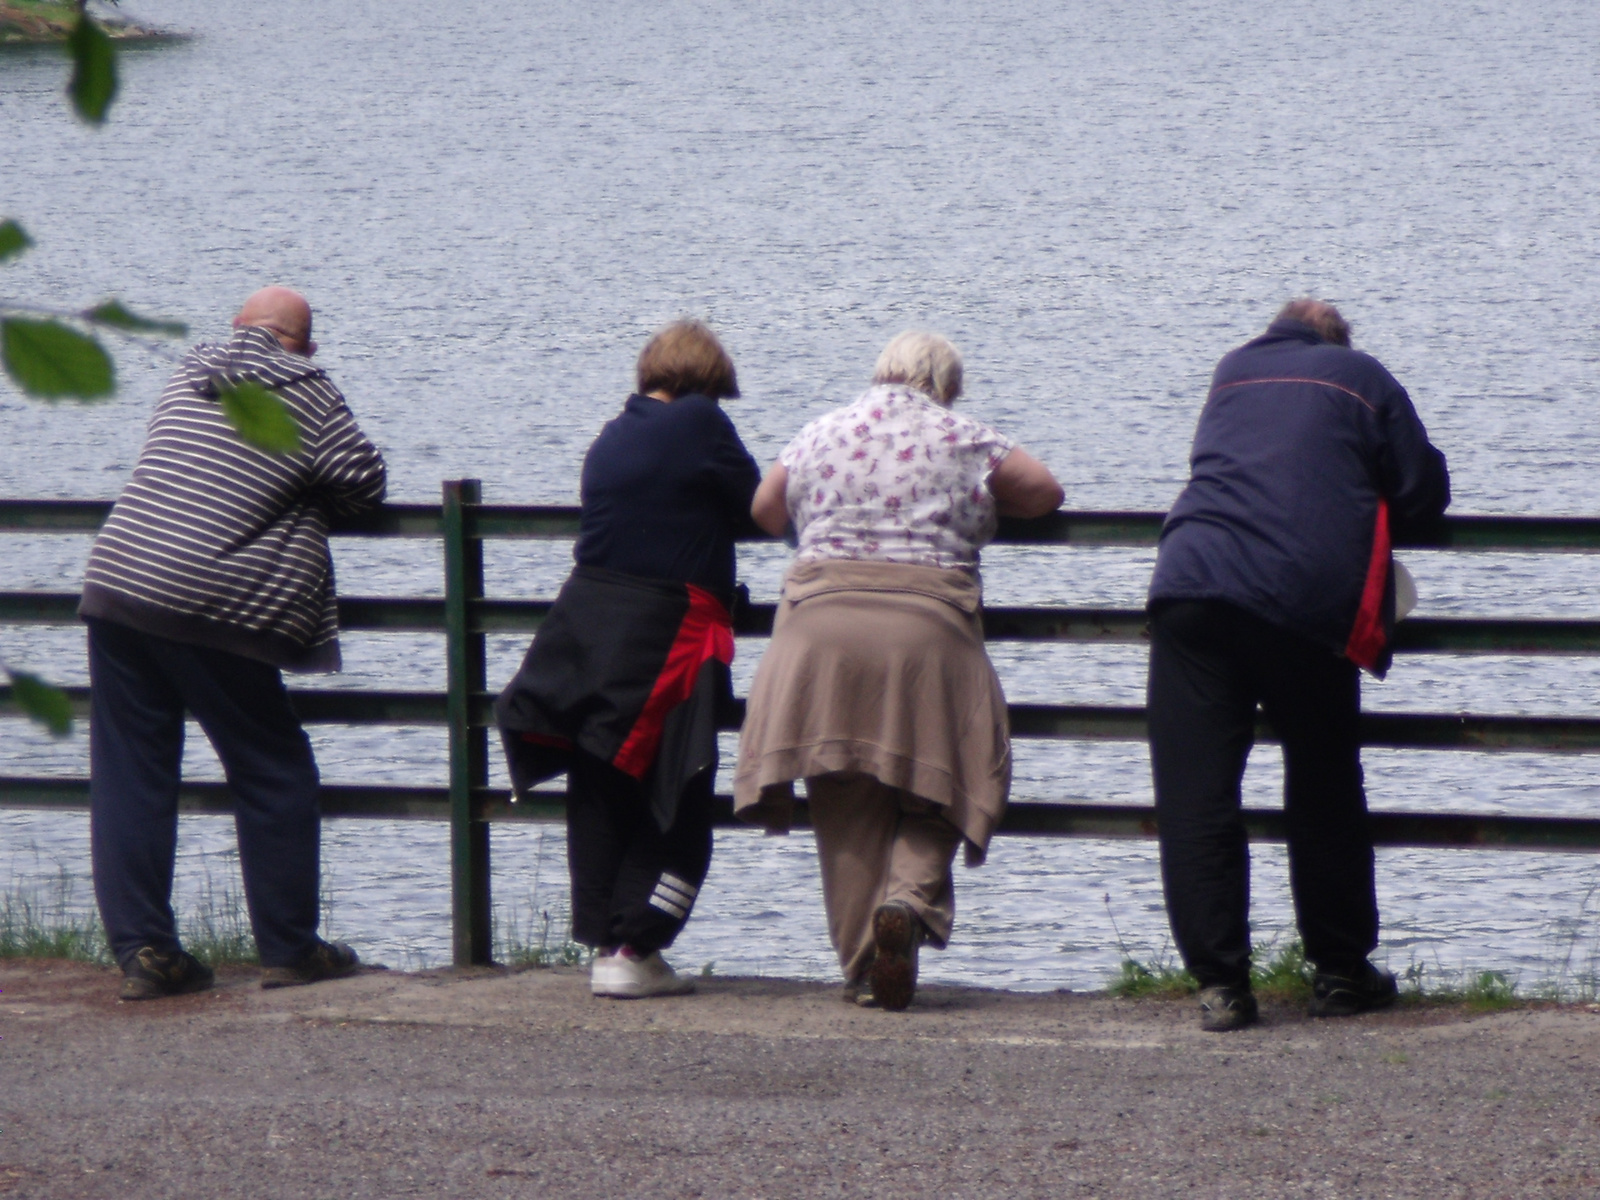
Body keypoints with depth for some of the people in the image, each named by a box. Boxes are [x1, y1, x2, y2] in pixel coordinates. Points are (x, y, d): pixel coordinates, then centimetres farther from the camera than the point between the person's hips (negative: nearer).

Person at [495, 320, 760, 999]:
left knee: (598, 802, 12)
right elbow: (758, 508, -3)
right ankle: (634, 953, -3)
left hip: (586, 627, 6)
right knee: (675, 808, 2)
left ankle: (604, 944, 13)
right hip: (666, 631, -6)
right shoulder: (699, 422, -7)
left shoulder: (612, 437, 13)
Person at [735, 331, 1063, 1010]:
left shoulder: (819, 435, 16)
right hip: (928, 628, -2)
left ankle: (863, 966, 2)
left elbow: (765, 512, 25)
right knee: (929, 795, 6)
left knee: (844, 807, 5)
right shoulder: (964, 441, 9)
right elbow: (1044, 493, 16)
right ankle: (909, 897, -23)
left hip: (822, 620, 2)